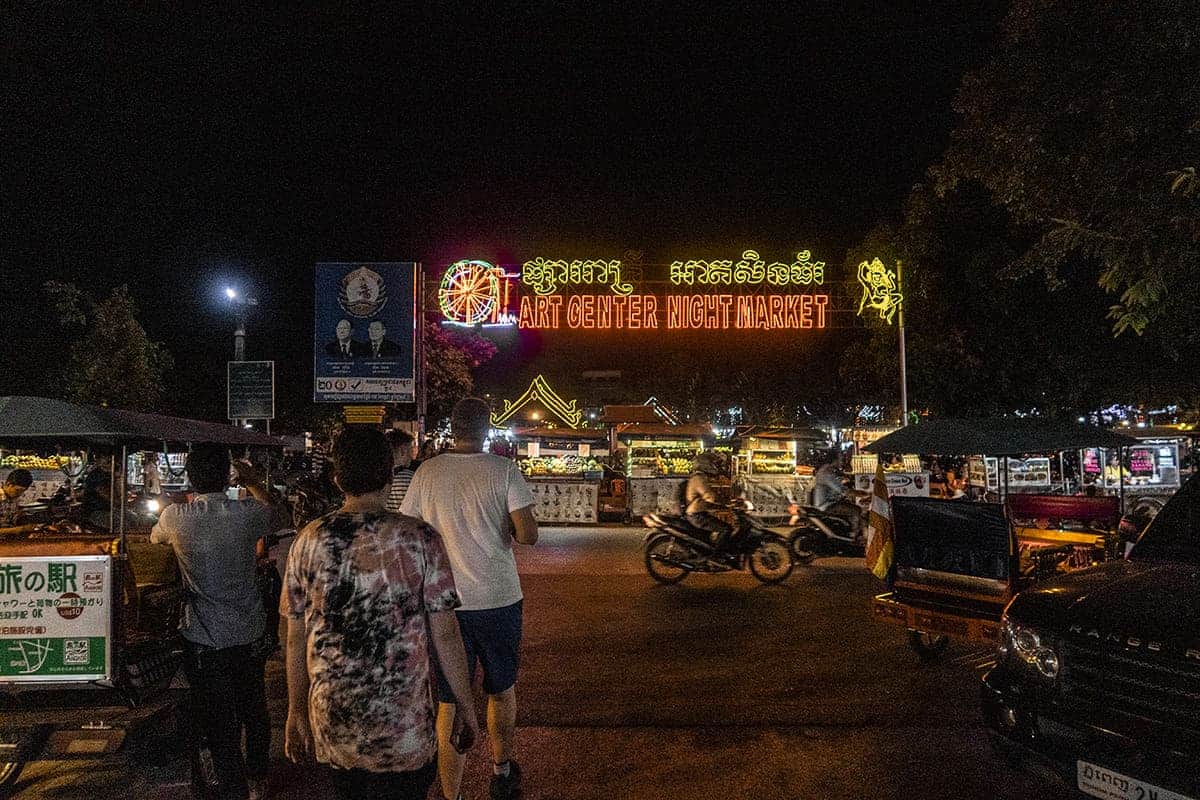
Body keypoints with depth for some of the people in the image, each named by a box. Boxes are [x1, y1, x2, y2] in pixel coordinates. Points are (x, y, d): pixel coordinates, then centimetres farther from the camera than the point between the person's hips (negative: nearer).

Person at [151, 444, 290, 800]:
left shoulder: (175, 517, -12)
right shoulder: (247, 513, -13)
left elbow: (155, 538, 14)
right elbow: (282, 518, 10)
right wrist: (255, 484, 18)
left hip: (204, 642, -2)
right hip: (249, 635, 2)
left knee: (220, 723, 8)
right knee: (254, 711, 21)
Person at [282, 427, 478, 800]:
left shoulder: (308, 540, -3)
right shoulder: (420, 539, -12)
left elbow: (296, 638, 3)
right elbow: (444, 634, -10)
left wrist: (296, 712, 14)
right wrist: (465, 707, 1)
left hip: (331, 726, 4)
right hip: (403, 732, -3)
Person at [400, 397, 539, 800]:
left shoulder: (427, 472, -4)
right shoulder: (504, 470, -9)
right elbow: (528, 534, -14)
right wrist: (501, 529, 5)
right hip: (498, 599, 0)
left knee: (449, 704, 9)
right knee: (501, 691, 21)